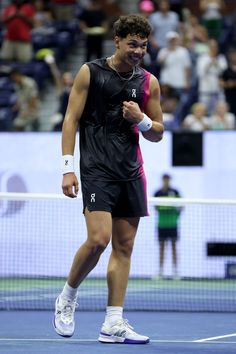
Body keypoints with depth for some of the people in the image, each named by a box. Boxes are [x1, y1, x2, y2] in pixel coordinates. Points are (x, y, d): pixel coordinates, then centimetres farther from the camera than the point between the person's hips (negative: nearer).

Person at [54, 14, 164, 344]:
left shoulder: (149, 82, 10)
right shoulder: (90, 72, -1)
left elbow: (157, 133, 16)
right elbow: (71, 119, -1)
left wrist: (141, 119, -7)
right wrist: (67, 168, -8)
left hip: (131, 172, 5)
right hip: (97, 170, -5)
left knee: (124, 247, 2)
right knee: (98, 239, -18)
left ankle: (113, 324, 5)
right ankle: (67, 298, 7)